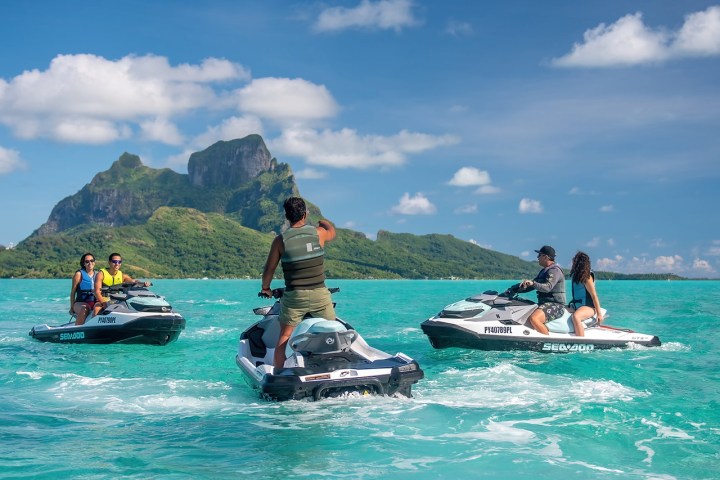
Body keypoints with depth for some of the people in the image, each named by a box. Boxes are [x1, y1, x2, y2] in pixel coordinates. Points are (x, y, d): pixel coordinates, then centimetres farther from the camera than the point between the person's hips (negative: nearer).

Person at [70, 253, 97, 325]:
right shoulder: (79, 274, 5)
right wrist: (72, 307, 0)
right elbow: (73, 292, 4)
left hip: (95, 303, 3)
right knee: (85, 309, -37)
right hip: (80, 303, -3)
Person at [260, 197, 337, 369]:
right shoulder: (319, 232, -2)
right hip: (320, 294, 1)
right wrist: (323, 222, 45)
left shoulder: (280, 240, -3)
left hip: (293, 296, 0)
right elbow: (332, 231, 23)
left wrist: (265, 288, 22)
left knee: (284, 337, 7)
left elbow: (269, 269, 4)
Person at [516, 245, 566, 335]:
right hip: (544, 303, 11)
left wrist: (533, 283, -43)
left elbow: (547, 287, -28)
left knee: (534, 318, -33)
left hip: (555, 305, -11)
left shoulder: (555, 270, -13)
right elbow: (531, 286, 25)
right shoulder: (544, 271, 20)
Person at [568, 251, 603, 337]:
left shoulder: (587, 276, -13)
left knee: (575, 316, -37)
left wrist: (599, 314, -16)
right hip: (576, 306, 10)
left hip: (588, 307, -10)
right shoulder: (576, 274, 12)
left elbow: (594, 296, -14)